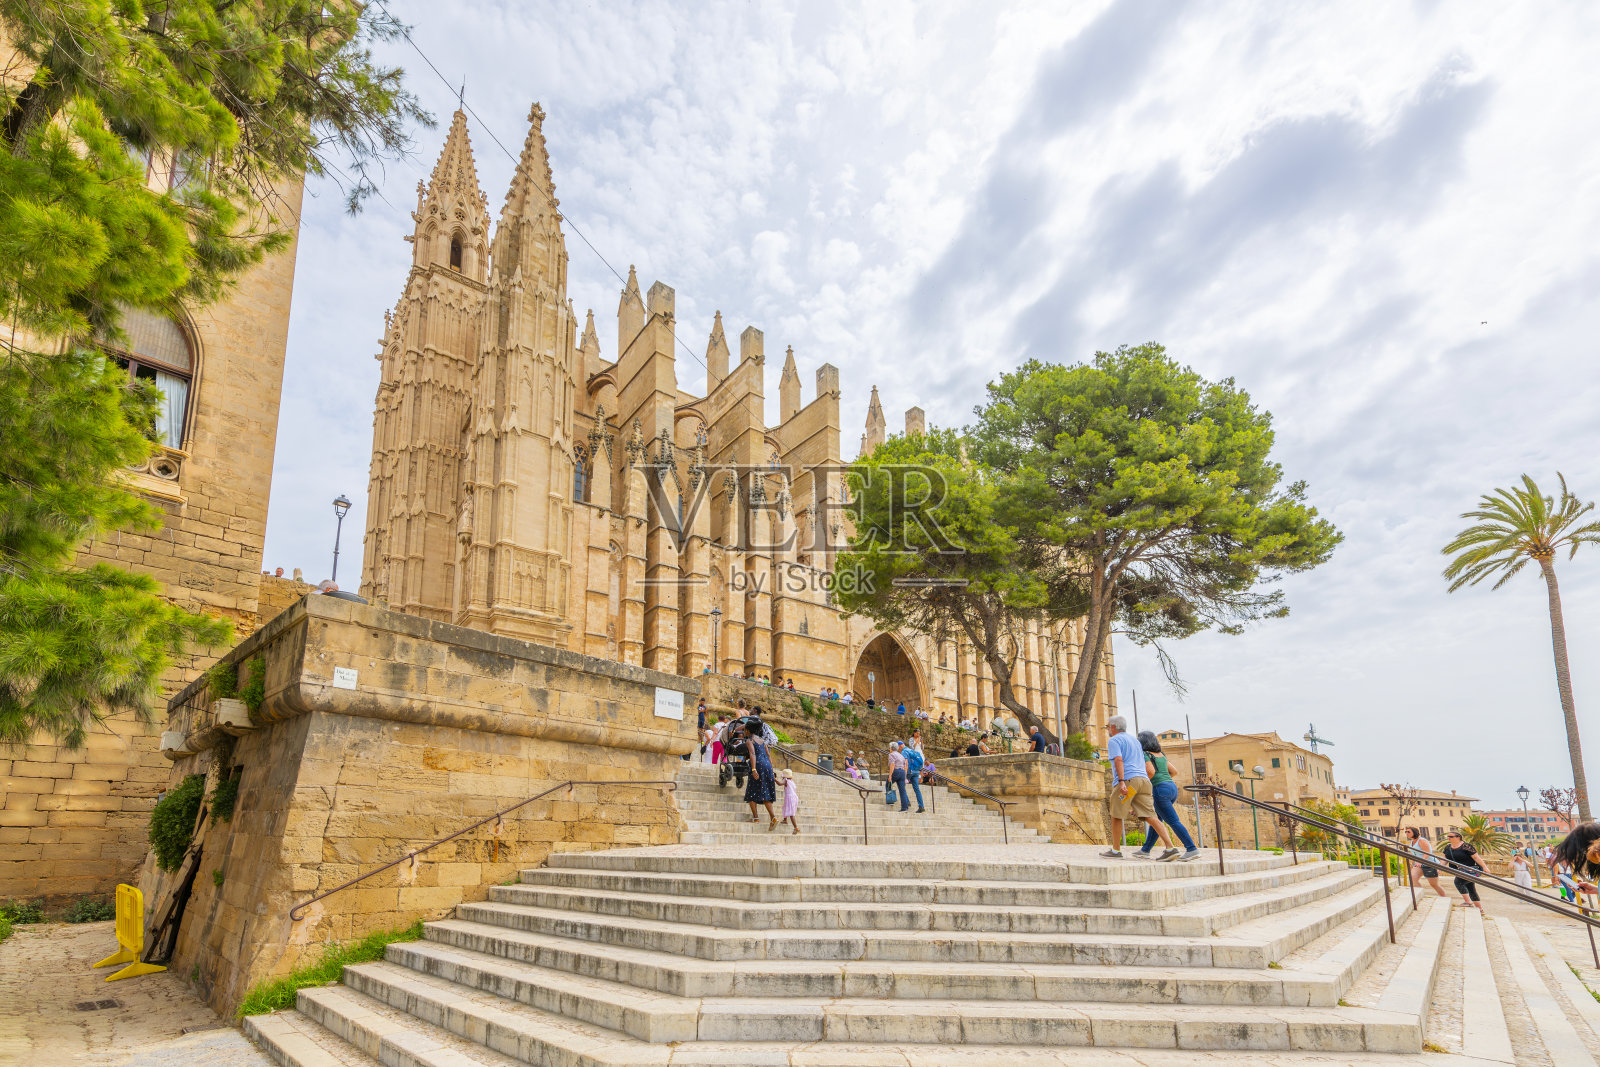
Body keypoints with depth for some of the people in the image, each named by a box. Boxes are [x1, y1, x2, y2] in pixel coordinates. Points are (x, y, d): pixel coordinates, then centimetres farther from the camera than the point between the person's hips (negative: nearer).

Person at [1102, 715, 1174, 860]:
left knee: (1116, 816, 5)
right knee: (1150, 817, -1)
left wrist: (1121, 781, -22)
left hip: (1127, 779, -7)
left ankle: (1116, 850, 10)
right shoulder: (1134, 740, 29)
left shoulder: (1114, 741, 3)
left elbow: (1118, 760, -14)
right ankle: (1170, 848, -13)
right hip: (1143, 779, 7)